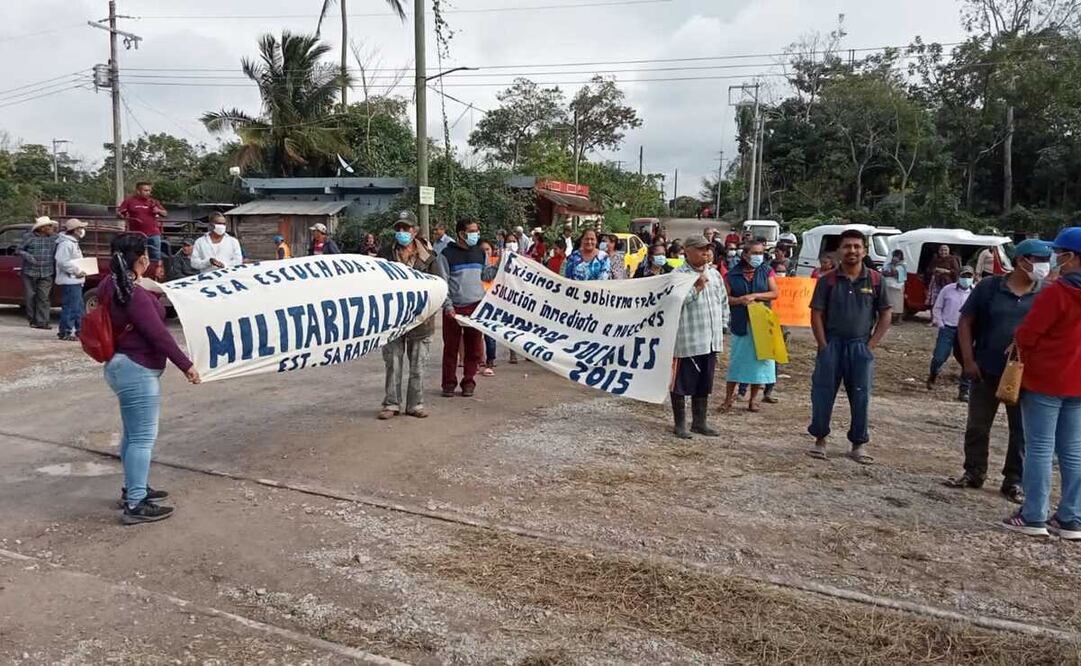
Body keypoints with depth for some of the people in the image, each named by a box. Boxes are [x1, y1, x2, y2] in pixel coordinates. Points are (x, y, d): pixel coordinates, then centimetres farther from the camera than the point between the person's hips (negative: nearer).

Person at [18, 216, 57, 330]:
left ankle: (42, 322, -2)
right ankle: (32, 319, 18)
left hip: (46, 273, 1)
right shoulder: (29, 237, -2)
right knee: (31, 296, 5)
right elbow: (20, 250, 3)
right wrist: (28, 257, -15)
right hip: (30, 272, -1)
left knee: (44, 297, -5)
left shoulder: (53, 239, 5)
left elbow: (56, 255, 10)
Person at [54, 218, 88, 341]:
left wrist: (79, 271, 13)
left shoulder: (73, 242, 19)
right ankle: (66, 332, -5)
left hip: (75, 281, 11)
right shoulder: (66, 243, -15)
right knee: (70, 307, -9)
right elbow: (63, 262, -24)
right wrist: (77, 271, -21)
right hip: (69, 281, -11)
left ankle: (78, 330, 25)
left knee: (78, 307, 16)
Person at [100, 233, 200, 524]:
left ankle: (132, 488, 32)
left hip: (123, 365, 11)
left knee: (132, 433, 20)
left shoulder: (109, 285, 6)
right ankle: (136, 505, -2)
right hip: (137, 370, -11)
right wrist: (186, 365, -17)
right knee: (143, 437, -6)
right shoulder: (135, 296, -24)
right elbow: (158, 335, -23)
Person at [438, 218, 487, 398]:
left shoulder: (480, 253, 12)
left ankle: (469, 382, 15)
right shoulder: (447, 254, -2)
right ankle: (449, 383, 14)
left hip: (476, 307, 4)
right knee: (451, 347, 2)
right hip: (454, 308, -3)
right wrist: (448, 306, -12)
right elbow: (442, 283, -4)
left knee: (474, 348, 4)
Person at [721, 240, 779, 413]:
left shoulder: (767, 271, 5)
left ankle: (753, 398, 16)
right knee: (736, 360, 3)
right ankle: (729, 397, 11)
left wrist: (754, 296, -15)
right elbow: (725, 297, -1)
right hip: (740, 323, -1)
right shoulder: (733, 274, 2)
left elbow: (775, 293, -4)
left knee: (759, 358, 4)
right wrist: (740, 300, -18)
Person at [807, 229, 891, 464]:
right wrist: (824, 346, -6)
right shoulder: (828, 280, 1)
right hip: (831, 345, 0)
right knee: (823, 394, 1)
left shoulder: (874, 280, 3)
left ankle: (859, 445, 17)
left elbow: (885, 316, 6)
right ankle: (820, 440, 16)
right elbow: (816, 314, 0)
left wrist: (871, 345, -2)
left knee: (861, 397, 5)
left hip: (860, 346, 1)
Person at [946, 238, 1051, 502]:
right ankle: (974, 473, 24)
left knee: (1022, 430, 7)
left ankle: (1013, 481, 20)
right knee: (977, 425, 9)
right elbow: (966, 322, 1)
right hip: (986, 371, 0)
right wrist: (968, 360, -5)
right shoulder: (989, 287, -3)